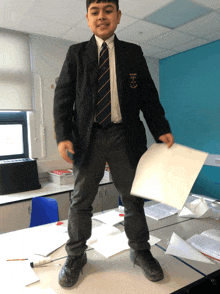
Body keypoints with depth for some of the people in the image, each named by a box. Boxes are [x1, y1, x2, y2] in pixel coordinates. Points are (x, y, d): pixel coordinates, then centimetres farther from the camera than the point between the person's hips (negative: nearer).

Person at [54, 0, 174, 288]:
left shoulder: (134, 53, 11)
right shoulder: (76, 53, 9)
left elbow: (148, 96, 9)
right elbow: (63, 96, 3)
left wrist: (161, 130, -3)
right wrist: (63, 135, -9)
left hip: (126, 137, 1)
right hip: (88, 137, 0)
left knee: (133, 197, 11)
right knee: (81, 199, 8)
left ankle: (140, 251, 32)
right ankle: (76, 256, 29)